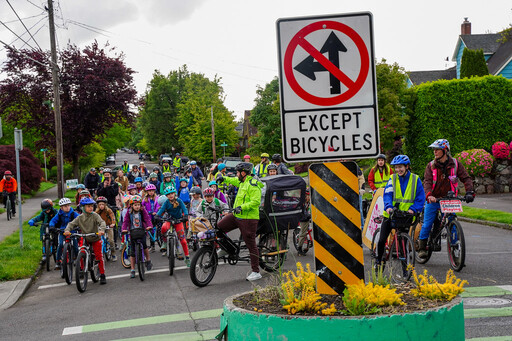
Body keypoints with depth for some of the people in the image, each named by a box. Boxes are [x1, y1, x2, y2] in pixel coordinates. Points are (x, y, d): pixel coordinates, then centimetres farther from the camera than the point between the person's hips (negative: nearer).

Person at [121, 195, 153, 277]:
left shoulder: (143, 211, -4)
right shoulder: (129, 212, -2)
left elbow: (147, 218, -13)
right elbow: (125, 221, -8)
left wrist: (149, 226, -33)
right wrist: (124, 229, -26)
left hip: (142, 231, -1)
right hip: (132, 232, 1)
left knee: (144, 245, -23)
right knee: (132, 252, 1)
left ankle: (148, 260, 5)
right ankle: (132, 270, 9)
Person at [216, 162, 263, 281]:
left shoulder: (253, 185, -17)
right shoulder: (243, 182, 13)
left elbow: (256, 202, -26)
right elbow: (235, 181, 38)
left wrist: (242, 207, -31)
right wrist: (225, 179, 40)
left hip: (248, 219, -9)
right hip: (237, 215, 9)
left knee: (251, 245, -4)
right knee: (219, 227, 4)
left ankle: (256, 272, 2)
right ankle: (225, 249, 26)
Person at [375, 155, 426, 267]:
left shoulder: (415, 179, 0)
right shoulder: (392, 179, 3)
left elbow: (420, 198, -3)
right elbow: (387, 194, -9)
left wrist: (413, 209, -19)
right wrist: (388, 206, -28)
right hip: (390, 214, 1)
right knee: (382, 240, -1)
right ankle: (378, 261, 20)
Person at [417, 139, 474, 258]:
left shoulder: (455, 164, -1)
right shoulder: (431, 165, -1)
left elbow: (466, 178, -4)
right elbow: (427, 181, -12)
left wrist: (469, 192, -21)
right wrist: (429, 195, -32)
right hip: (433, 199, 0)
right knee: (427, 224, -2)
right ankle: (422, 247, 11)